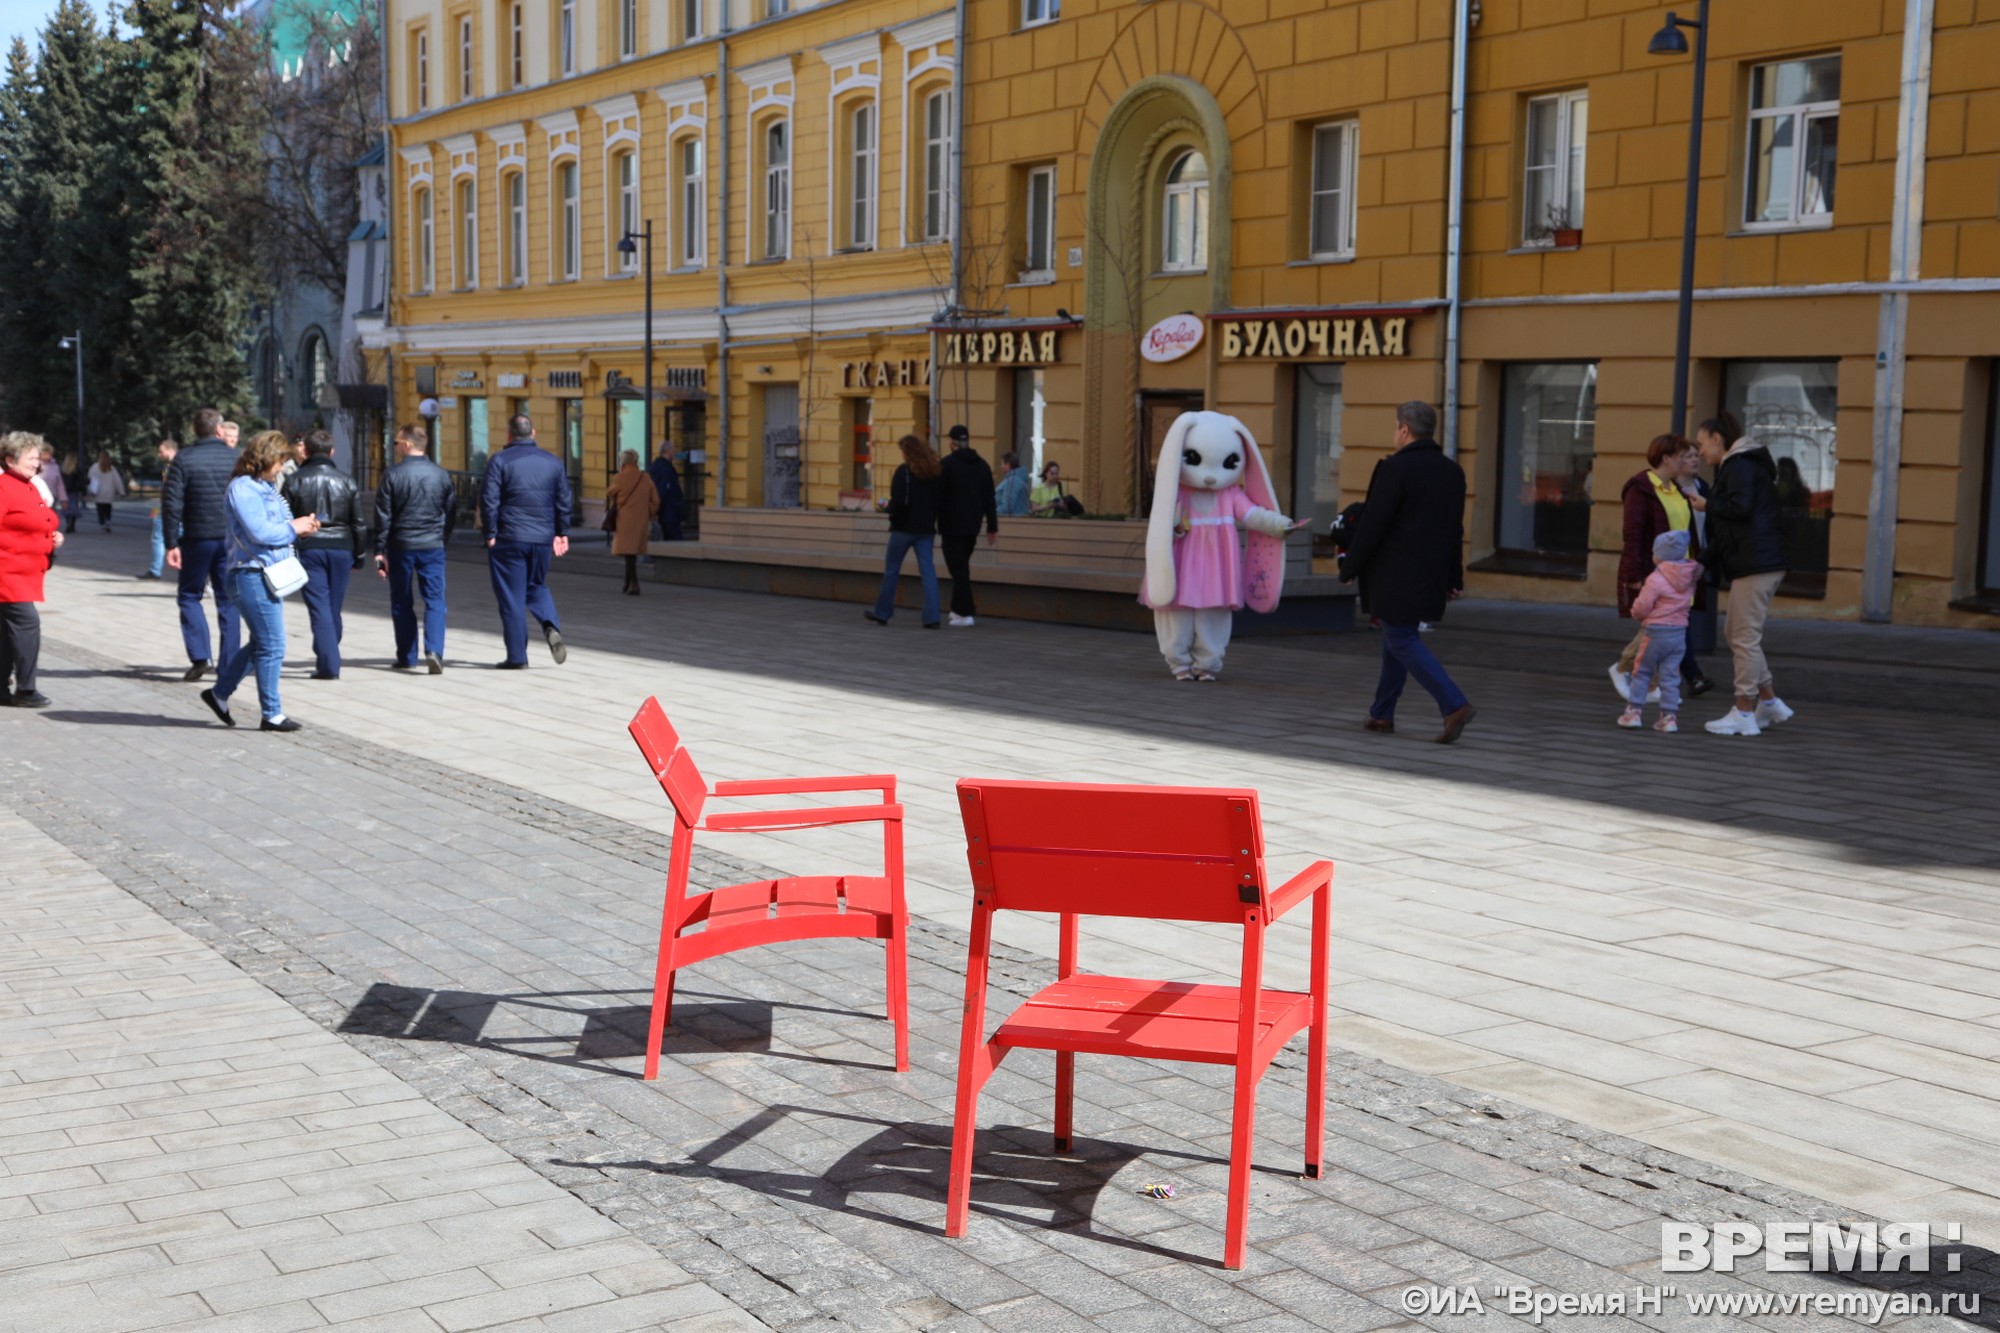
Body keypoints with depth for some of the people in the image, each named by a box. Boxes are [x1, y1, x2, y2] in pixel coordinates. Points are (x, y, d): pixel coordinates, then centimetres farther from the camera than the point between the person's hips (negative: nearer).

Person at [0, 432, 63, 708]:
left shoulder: (30, 488, 17)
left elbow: (41, 527, 27)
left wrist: (53, 539, 8)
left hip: (26, 572, 10)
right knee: (27, 623, -15)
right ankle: (24, 690, -10)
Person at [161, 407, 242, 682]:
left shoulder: (184, 460, -5)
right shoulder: (236, 458, 1)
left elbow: (171, 503, -9)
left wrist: (171, 543, -6)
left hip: (198, 538, -2)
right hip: (231, 539, 2)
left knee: (189, 596, 12)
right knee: (228, 600, 9)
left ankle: (199, 656, -3)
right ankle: (229, 663, 8)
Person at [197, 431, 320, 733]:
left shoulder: (265, 487, 16)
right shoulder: (243, 488, -13)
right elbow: (259, 532, -22)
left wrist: (300, 526, 3)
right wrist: (294, 528, -9)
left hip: (268, 574, 10)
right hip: (254, 575, -10)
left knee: (260, 643, 17)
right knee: (272, 646, -4)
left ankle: (220, 693, 29)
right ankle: (271, 714, 4)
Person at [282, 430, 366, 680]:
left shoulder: (294, 481, 0)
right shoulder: (346, 482, 6)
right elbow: (358, 523, 7)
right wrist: (358, 556, 15)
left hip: (309, 549, -2)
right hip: (341, 549, 2)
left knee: (319, 607, -4)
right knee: (334, 607, 12)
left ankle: (328, 665, -11)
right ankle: (326, 658, 23)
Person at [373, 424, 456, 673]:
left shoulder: (393, 476, -7)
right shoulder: (441, 475, 2)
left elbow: (383, 517, -6)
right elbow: (451, 513, 9)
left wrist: (380, 551, -1)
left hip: (401, 546, -1)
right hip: (433, 547, 1)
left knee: (401, 603, 11)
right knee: (435, 600, 2)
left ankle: (406, 657, 16)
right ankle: (434, 650, -18)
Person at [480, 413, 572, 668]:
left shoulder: (499, 461, -6)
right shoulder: (553, 462, 7)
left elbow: (489, 501, -10)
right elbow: (564, 501, 10)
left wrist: (490, 534, -4)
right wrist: (562, 533, 18)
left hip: (509, 539, -4)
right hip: (542, 539, 4)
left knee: (511, 598, 2)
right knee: (537, 586, 22)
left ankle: (517, 656, 4)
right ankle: (552, 627, -5)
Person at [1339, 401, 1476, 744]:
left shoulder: (1395, 468, -15)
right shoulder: (1452, 471, 7)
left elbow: (1372, 525, -16)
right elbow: (1455, 530, 12)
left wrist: (1349, 567, -6)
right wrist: (1453, 578, 18)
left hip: (1395, 578, -7)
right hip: (1430, 578, 8)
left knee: (1402, 642, -3)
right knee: (1397, 636, 17)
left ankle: (1454, 705, -15)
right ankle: (1382, 713, 22)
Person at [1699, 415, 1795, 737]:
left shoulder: (1739, 466, -9)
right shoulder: (1734, 467, 22)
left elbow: (1740, 507, -24)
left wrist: (1707, 505, -7)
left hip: (1755, 565, -11)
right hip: (1758, 564, 11)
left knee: (1745, 638, -7)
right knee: (1739, 636, 15)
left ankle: (1744, 714, -3)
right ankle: (1770, 703, 20)